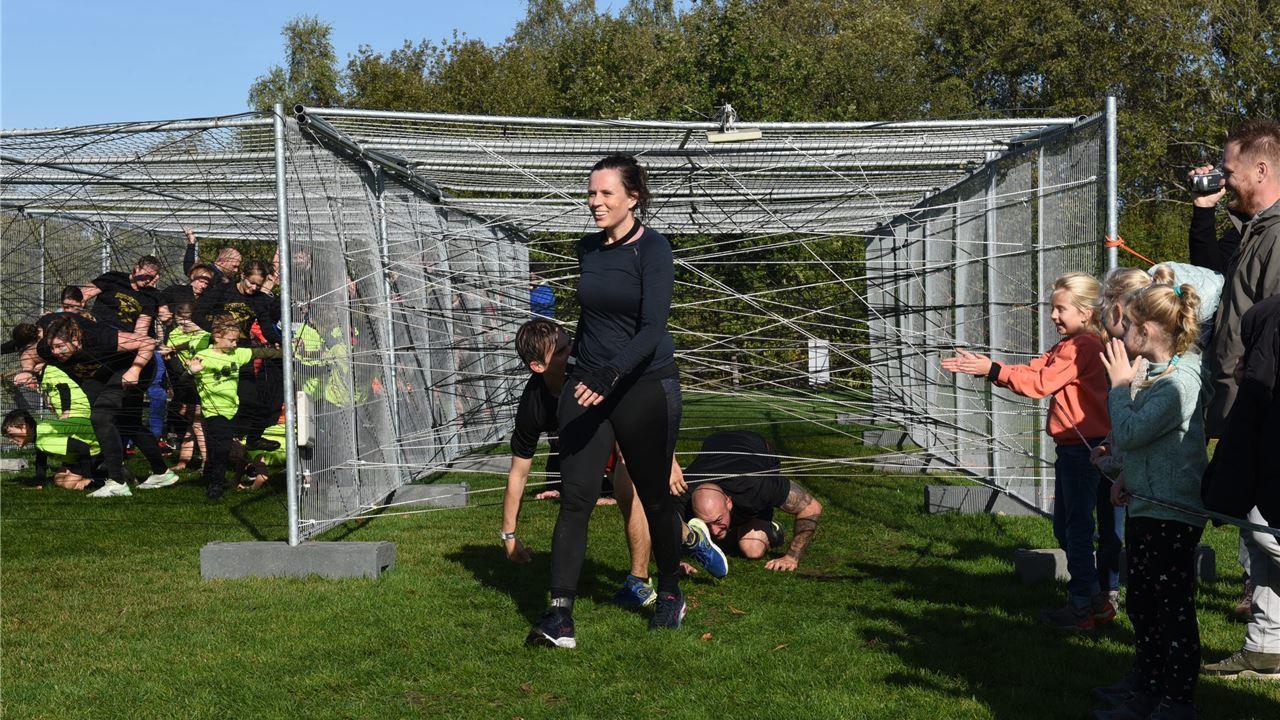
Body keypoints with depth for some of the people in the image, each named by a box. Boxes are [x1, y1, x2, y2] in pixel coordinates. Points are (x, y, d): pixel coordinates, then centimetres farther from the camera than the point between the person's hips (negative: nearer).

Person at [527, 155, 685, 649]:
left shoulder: (652, 249, -10)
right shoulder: (588, 250, 9)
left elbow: (653, 327, -22)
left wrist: (610, 372, -36)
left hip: (647, 386, -5)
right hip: (586, 386, 5)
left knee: (655, 497, 9)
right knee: (575, 497, -7)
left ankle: (670, 594, 31)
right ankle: (560, 616, -8)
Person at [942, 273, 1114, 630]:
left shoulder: (1083, 346, -16)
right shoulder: (1068, 345, 17)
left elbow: (1040, 383, -20)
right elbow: (1031, 370, 11)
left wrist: (992, 370, -20)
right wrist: (983, 367, 1)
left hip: (1084, 448, -11)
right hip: (1072, 449, 11)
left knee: (1078, 527, -3)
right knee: (1064, 527, 16)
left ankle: (1083, 607, 6)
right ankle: (1096, 599, 25)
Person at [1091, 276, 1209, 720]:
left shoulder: (1180, 382, -19)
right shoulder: (1157, 375, 10)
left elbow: (1127, 434, -24)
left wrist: (1120, 383, -13)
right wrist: (1127, 478, 10)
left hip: (1171, 515, -10)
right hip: (1147, 505, 10)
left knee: (1173, 610, -1)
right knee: (1142, 607, 19)